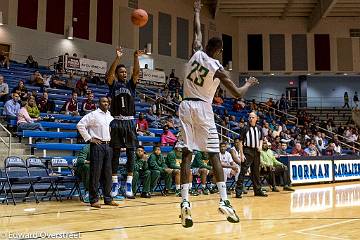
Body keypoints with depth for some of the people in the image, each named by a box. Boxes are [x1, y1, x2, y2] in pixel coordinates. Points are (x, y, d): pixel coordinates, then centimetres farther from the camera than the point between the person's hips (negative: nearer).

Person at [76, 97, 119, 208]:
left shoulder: (111, 117, 16)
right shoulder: (93, 115, -3)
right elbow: (80, 125, -9)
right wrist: (89, 138, -11)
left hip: (108, 145, 6)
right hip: (97, 145, -6)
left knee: (107, 173, 8)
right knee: (96, 172, -5)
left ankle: (108, 198, 15)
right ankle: (93, 200, 2)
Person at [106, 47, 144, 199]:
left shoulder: (131, 84, 11)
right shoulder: (113, 85, 6)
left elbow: (137, 72, -5)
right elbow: (110, 73, -13)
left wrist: (136, 57, -19)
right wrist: (117, 58, -23)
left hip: (130, 122, 2)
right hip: (116, 122, -2)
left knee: (131, 154, 1)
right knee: (115, 154, 3)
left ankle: (129, 185, 7)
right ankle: (115, 184, 11)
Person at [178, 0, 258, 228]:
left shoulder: (197, 53, 3)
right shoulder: (218, 68, -7)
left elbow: (198, 31, 22)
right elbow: (238, 94, -7)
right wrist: (250, 83, 15)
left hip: (186, 106, 4)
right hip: (203, 108, -3)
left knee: (187, 155, 0)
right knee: (214, 156, 2)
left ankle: (185, 202, -8)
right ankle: (224, 202, -2)